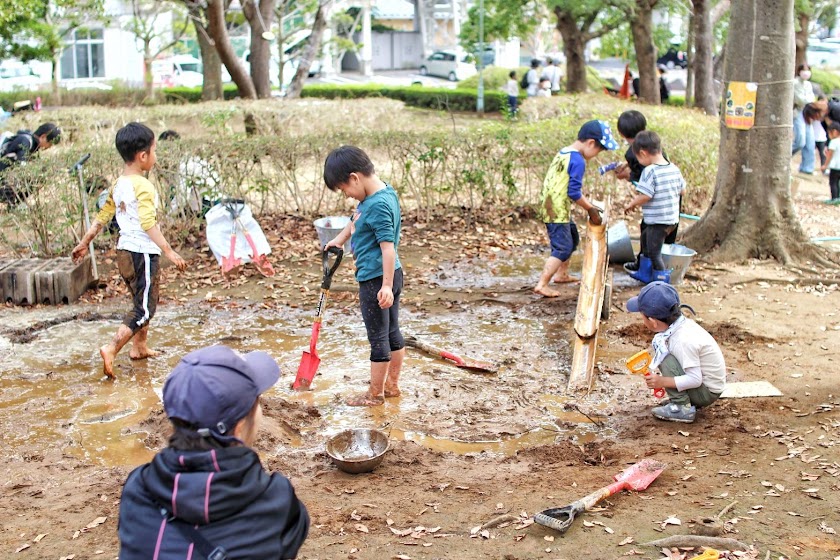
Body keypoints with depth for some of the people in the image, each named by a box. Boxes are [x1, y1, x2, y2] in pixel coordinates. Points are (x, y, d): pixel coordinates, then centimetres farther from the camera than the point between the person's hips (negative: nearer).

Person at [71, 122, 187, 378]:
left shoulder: (118, 185, 9)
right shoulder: (143, 186, -16)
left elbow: (102, 217, 14)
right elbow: (149, 224, -25)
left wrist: (84, 243, 23)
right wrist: (169, 252, -26)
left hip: (124, 251, 9)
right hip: (144, 254, -9)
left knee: (141, 301, 23)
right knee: (145, 308, -6)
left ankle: (139, 347, 32)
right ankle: (112, 349, -16)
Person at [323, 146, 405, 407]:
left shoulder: (378, 205, -23)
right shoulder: (383, 192, 7)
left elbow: (388, 246, -27)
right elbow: (357, 221, 26)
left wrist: (386, 285, -28)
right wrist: (339, 239, 35)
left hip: (376, 281, -10)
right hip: (389, 277, 10)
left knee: (378, 338, 3)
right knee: (392, 332, 17)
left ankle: (375, 394, 16)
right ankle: (392, 385, 30)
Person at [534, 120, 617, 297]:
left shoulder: (563, 153, 11)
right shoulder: (578, 161, -18)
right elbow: (574, 193, -21)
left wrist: (589, 205, 16)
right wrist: (591, 209, -8)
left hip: (548, 205, 10)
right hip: (557, 211, -10)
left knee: (572, 238, 24)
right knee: (563, 248, -5)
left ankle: (561, 274, 36)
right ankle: (542, 285, -9)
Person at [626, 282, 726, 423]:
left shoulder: (684, 340, -31)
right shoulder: (681, 323, -5)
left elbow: (695, 380, -30)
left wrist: (663, 382, -27)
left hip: (707, 393, -9)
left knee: (666, 359, -24)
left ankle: (682, 408, -14)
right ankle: (681, 399, 11)